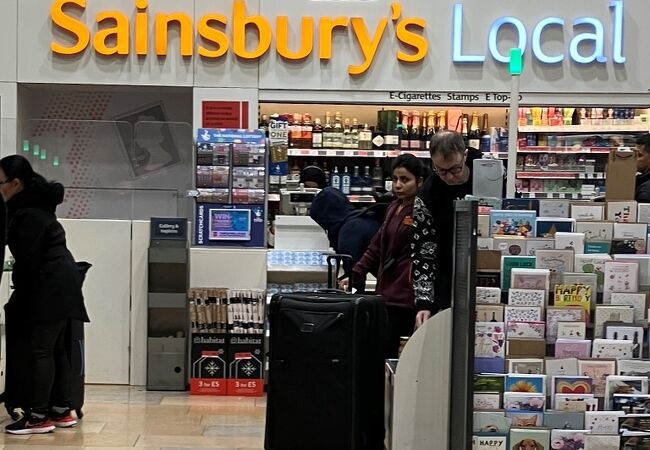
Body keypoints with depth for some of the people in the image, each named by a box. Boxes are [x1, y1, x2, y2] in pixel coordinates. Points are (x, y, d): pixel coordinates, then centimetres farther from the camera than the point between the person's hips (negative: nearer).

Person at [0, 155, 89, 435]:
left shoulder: (29, 213, -17)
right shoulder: (33, 204, 15)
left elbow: (28, 260, -18)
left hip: (51, 286, -11)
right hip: (59, 284, 11)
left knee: (41, 350, -9)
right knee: (55, 349, 11)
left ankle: (39, 417, -7)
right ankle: (61, 411, 16)